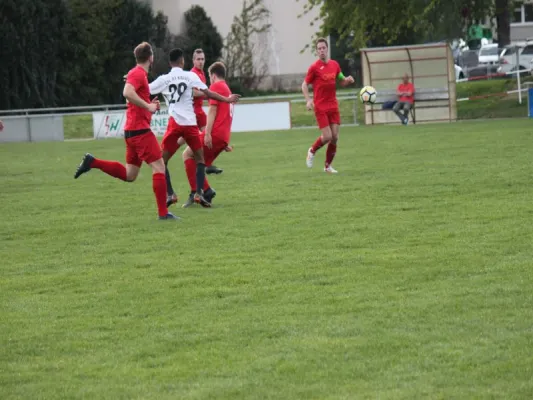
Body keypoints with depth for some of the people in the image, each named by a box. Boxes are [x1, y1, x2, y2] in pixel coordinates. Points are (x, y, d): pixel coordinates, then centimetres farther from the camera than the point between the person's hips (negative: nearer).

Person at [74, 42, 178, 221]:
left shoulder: (138, 74, 18)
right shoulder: (138, 73, -12)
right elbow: (127, 93, -30)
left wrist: (149, 105, 15)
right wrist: (148, 106, -25)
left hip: (132, 130, 10)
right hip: (140, 130, -10)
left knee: (129, 175, 13)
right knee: (159, 167, -8)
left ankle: (92, 162, 11)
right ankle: (163, 212, -9)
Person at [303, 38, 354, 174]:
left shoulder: (335, 65, 8)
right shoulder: (314, 67, -7)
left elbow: (342, 81, 20)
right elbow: (304, 85, -1)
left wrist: (348, 80, -4)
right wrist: (308, 100, -16)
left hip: (333, 106, 5)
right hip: (320, 107, -5)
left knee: (334, 137, 0)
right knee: (327, 137, -12)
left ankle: (328, 166, 14)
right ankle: (312, 151, 17)